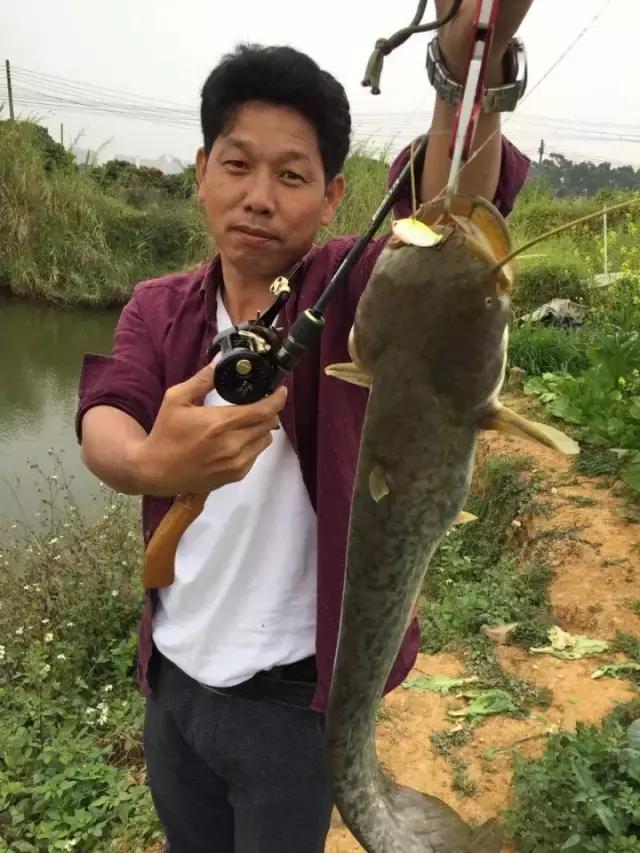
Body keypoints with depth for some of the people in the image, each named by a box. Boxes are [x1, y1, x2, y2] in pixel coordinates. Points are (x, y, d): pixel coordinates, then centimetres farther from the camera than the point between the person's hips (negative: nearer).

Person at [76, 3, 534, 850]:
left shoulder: (348, 289, -13)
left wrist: (471, 70, -54)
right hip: (172, 677, 4)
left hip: (294, 693, -4)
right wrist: (150, 461, -43)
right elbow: (103, 419, -20)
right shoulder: (156, 309, -2)